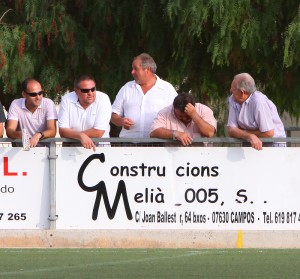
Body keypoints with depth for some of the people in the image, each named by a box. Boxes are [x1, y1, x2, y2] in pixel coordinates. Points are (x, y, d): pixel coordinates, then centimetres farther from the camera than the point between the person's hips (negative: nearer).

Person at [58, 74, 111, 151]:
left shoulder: (103, 99, -11)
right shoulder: (66, 100, -5)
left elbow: (98, 132, -15)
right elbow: (62, 131, -10)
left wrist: (72, 134, -9)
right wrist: (80, 136, -28)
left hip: (99, 145, -2)